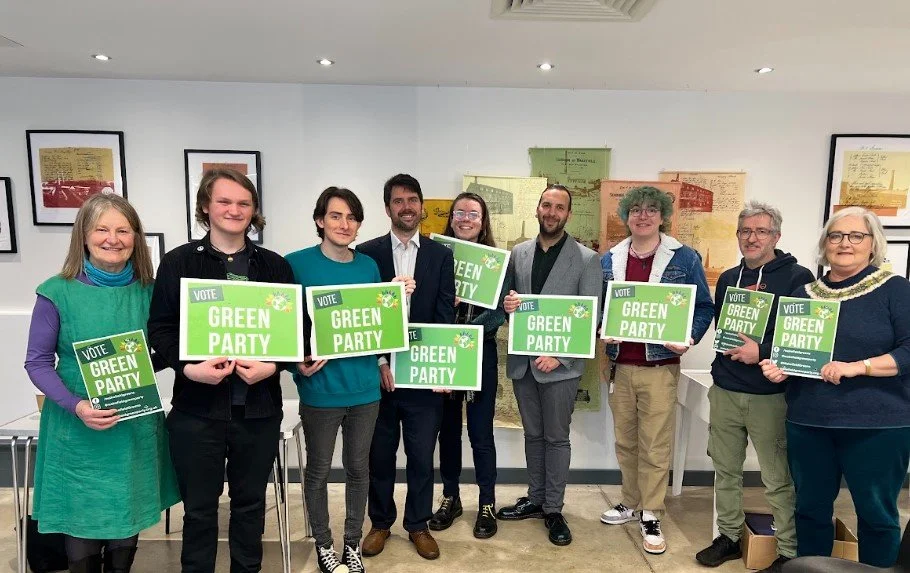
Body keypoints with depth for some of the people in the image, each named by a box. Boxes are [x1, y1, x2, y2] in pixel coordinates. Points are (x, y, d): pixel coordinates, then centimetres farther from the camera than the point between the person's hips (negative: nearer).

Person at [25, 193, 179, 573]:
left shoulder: (148, 291, -1)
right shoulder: (58, 292, -9)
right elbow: (37, 363, -6)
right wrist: (76, 406, -19)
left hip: (136, 428, 3)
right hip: (76, 431, -2)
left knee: (126, 532, 16)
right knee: (82, 534, 9)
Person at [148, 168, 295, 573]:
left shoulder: (275, 266, 6)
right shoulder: (178, 262, 2)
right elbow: (160, 327, -1)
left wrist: (272, 365, -12)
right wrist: (188, 367, -17)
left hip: (258, 406, 2)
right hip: (197, 406, -1)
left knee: (250, 502, 16)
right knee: (199, 507, 12)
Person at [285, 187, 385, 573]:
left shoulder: (369, 266, 5)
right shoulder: (297, 264, -7)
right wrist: (298, 362, -20)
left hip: (364, 386, 4)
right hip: (320, 388, -3)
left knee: (358, 467, 16)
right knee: (318, 470, 12)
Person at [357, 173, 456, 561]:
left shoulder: (441, 255, 3)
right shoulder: (367, 252, 1)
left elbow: (445, 315, -1)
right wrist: (379, 363, -11)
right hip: (379, 371, 0)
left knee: (422, 455, 11)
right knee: (379, 453, 14)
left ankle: (418, 525, 31)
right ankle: (380, 522, 34)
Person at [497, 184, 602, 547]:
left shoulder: (586, 259, -5)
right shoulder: (518, 253, 7)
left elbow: (590, 317, -8)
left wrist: (559, 355, -16)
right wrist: (508, 305, -11)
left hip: (560, 363, -4)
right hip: (522, 360, 4)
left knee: (556, 437, 8)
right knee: (532, 434, 17)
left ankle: (553, 510, 23)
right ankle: (535, 499, 33)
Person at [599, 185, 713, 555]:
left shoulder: (684, 258, -3)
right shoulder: (609, 260, 6)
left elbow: (704, 307, 0)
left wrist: (689, 338, -16)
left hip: (660, 366, -3)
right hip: (619, 365, 4)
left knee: (655, 445, 3)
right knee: (625, 440, 14)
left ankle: (651, 516, 17)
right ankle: (630, 503, 31)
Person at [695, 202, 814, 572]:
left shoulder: (797, 277, -6)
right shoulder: (727, 279, 11)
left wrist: (763, 352, -20)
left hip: (771, 395, -5)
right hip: (725, 391, 6)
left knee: (779, 478, 3)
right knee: (725, 469, 14)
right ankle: (729, 536, 30)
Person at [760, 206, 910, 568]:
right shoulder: (804, 294, 10)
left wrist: (857, 367, -21)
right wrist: (778, 369, -4)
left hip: (877, 425, -3)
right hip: (807, 422, 4)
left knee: (877, 514, 10)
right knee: (810, 508, 14)